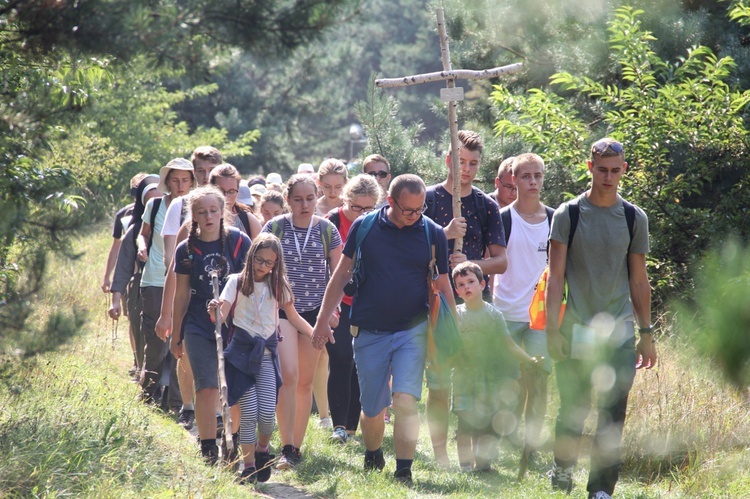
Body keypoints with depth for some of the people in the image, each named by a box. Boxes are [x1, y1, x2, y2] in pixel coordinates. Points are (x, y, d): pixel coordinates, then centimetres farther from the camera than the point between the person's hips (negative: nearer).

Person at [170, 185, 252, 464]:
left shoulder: (239, 242, -3)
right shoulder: (186, 250, 1)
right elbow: (181, 295, 9)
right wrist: (176, 334, 12)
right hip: (199, 328, 0)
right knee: (207, 387, -8)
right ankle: (208, 447, -4)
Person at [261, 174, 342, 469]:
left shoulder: (326, 230, 3)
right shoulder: (275, 227, -1)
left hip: (315, 311, 2)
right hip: (282, 309, -2)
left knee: (305, 381, 7)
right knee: (288, 374, -16)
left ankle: (298, 447, 16)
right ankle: (286, 448, -15)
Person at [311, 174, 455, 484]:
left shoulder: (432, 234, -1)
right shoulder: (364, 227, -2)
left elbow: (442, 285, 6)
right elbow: (342, 275, 6)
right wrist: (322, 321, 5)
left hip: (412, 330, -1)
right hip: (369, 331, 1)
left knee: (405, 400, -16)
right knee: (372, 409, 8)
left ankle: (404, 471, -10)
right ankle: (372, 456, 35)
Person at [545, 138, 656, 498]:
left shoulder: (634, 218, 6)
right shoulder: (568, 215, 0)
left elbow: (639, 281, 11)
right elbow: (555, 277, -1)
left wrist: (646, 333, 8)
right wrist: (552, 330, -8)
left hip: (619, 333, 1)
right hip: (576, 331, -1)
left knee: (613, 415, -5)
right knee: (572, 411, 8)